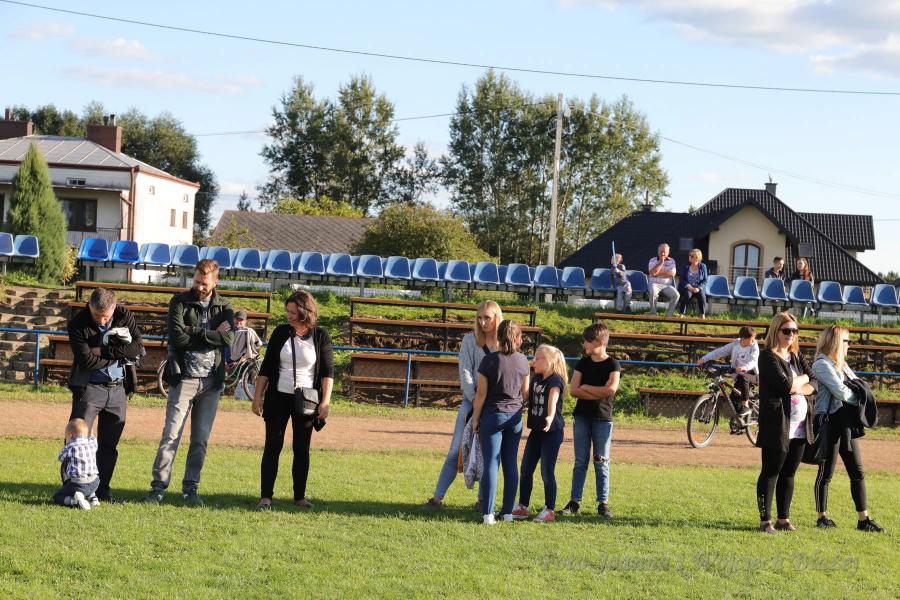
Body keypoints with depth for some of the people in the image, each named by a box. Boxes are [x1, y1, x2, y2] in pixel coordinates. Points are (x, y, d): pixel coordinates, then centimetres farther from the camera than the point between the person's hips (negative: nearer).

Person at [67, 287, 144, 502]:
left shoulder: (124, 317, -2)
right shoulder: (78, 324, -12)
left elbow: (139, 348, -11)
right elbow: (87, 361, -20)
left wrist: (103, 351, -19)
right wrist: (121, 354, -14)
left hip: (118, 389, 3)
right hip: (89, 387, -3)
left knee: (109, 445, 9)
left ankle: (102, 489, 17)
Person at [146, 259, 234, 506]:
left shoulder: (224, 307, 9)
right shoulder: (180, 302, 2)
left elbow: (229, 338, -9)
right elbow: (177, 337, -12)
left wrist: (194, 333, -11)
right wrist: (213, 334, -8)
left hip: (211, 381, 3)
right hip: (184, 378, -3)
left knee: (201, 439, 6)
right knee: (171, 435, -7)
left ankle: (191, 488, 13)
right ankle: (158, 486, -2)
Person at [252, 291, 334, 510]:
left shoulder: (320, 336, -2)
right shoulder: (281, 332, 2)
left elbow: (328, 371, -2)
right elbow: (266, 367, 6)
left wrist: (325, 401, -10)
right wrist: (258, 396, 2)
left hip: (306, 400, -1)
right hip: (278, 397, 1)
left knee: (302, 449, 5)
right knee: (272, 447, -1)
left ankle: (300, 496, 13)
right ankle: (265, 496, 1)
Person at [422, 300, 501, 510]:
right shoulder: (470, 340, 0)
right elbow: (465, 373, -4)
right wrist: (476, 401, -13)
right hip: (471, 401, -1)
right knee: (456, 451, -5)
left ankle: (483, 499, 12)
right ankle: (437, 498, -5)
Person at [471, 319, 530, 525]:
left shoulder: (490, 360, -11)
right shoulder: (523, 361, 1)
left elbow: (481, 393, -9)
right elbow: (525, 393, 8)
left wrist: (476, 418, 0)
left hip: (493, 415, -3)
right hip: (515, 416, 3)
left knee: (491, 463, -3)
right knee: (511, 463, 9)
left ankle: (488, 513, -7)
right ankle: (508, 511, 10)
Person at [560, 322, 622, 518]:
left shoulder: (612, 364, -3)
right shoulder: (583, 363, 6)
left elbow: (611, 389, -18)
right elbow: (574, 390, -5)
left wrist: (586, 387, -9)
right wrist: (600, 392, -13)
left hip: (603, 419, -3)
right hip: (581, 417, 3)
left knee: (601, 463, 2)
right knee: (580, 462, 5)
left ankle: (603, 503, 6)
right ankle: (574, 502, 6)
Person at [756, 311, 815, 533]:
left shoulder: (796, 356, 16)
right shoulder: (768, 356, -6)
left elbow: (814, 384, 7)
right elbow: (784, 384, -18)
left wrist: (796, 388, -10)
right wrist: (803, 379, 0)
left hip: (800, 426, 7)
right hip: (777, 425, -7)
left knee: (788, 473, 10)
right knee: (770, 473, -1)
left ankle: (784, 518, 16)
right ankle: (765, 520, 2)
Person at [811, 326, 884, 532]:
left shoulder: (841, 364, 18)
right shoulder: (822, 364, -10)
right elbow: (841, 392, -17)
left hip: (847, 425, 8)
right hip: (830, 423, -8)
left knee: (858, 473, 6)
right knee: (826, 473, 1)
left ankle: (863, 518, 9)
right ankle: (822, 517, 10)